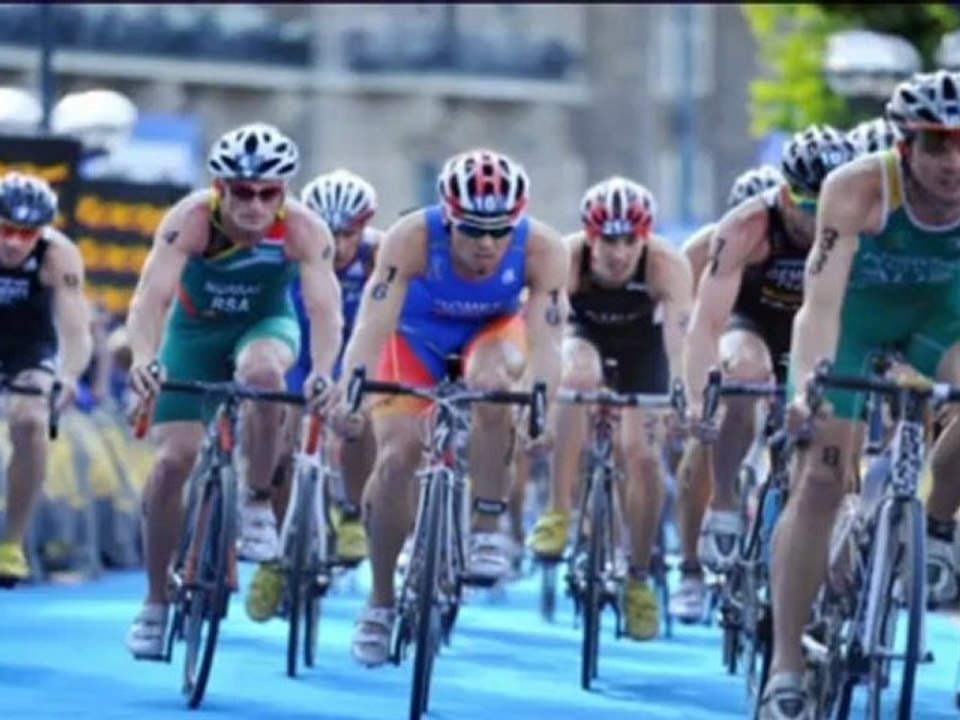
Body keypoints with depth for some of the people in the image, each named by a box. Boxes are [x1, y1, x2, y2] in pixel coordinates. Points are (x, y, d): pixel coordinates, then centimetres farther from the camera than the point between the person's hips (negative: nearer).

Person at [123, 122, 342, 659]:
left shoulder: (304, 230, -29)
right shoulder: (192, 219, -31)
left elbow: (325, 307, -37)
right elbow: (152, 296, -41)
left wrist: (322, 372, -56)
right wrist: (144, 358, -60)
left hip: (266, 324, 0)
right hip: (196, 329, 0)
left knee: (261, 371, -36)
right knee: (174, 458, -11)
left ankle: (260, 504, -14)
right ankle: (156, 603, 5)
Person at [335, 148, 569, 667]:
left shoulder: (542, 250, -32)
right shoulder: (412, 239, -35)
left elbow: (545, 340, -38)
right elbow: (373, 321, -43)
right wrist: (349, 390, -58)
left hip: (490, 331, 0)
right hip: (418, 333, 0)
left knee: (490, 382, -34)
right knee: (395, 458, -16)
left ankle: (488, 529, -18)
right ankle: (380, 603, 2)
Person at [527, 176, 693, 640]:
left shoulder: (666, 266, -34)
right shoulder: (566, 258, -33)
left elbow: (681, 332, -43)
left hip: (642, 348, 0)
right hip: (585, 336, 0)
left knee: (642, 453, -13)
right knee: (579, 377, -35)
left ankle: (639, 579, 7)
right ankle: (559, 512, -26)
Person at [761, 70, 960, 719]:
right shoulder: (858, 190, -32)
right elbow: (822, 298, -39)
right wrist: (806, 384, -55)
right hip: (855, 326, -2)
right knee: (819, 481, -13)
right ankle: (786, 667, -6)